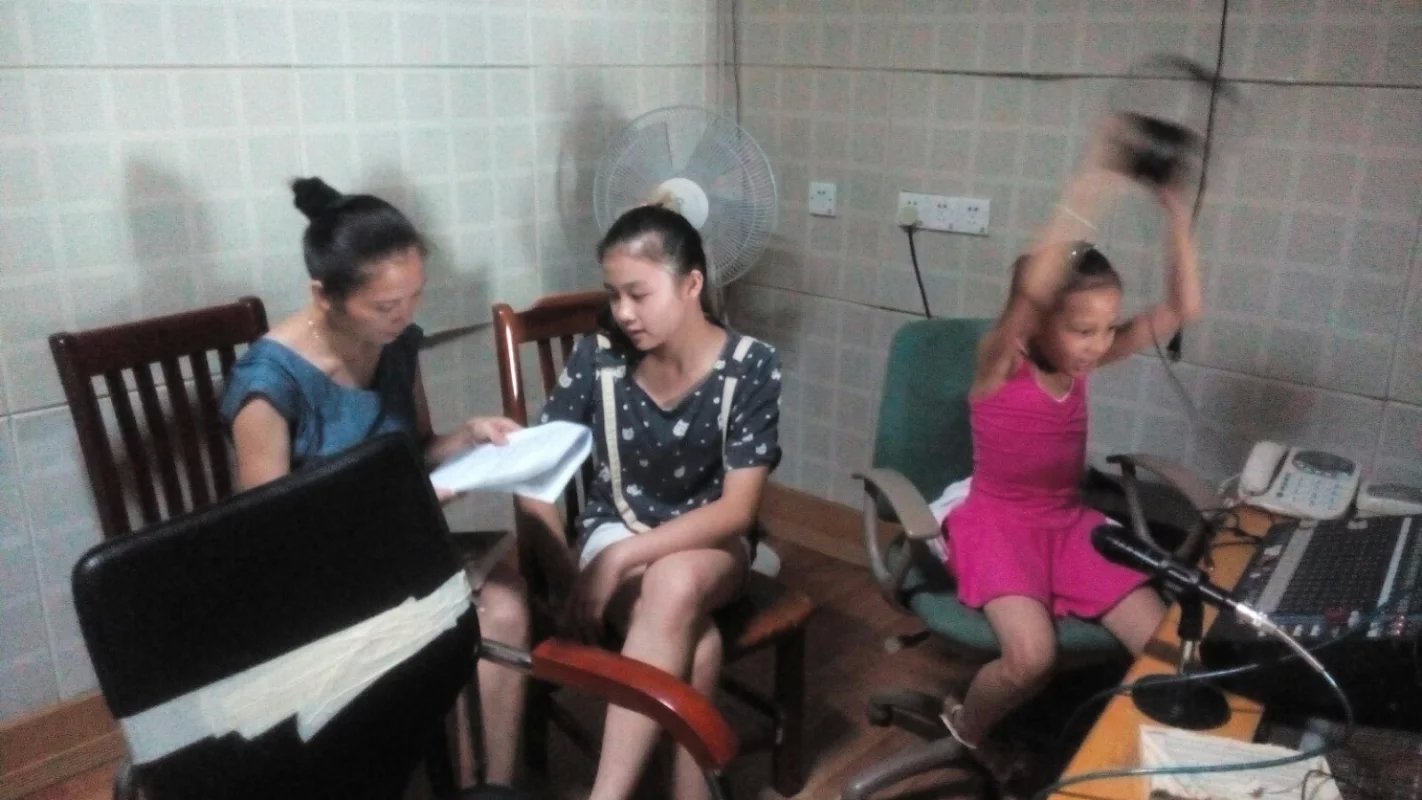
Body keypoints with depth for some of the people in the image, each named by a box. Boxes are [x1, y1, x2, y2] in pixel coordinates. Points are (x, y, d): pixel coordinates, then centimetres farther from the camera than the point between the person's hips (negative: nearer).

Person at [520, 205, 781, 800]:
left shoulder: (751, 367, -16)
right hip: (615, 528, 1)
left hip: (710, 541, 0)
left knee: (675, 583, -37)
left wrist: (624, 559, -27)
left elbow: (737, 509, -18)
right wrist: (567, 570, -19)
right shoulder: (597, 359, -11)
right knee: (696, 645, -32)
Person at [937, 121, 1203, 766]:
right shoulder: (999, 361, -17)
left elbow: (1182, 308, -4)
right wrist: (1095, 180, -43)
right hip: (995, 522, -5)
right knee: (1032, 655, -28)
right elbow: (1030, 292, -39)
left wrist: (1175, 212, -16)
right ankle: (964, 729, 5)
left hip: (1069, 521, 6)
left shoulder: (1085, 361, -1)